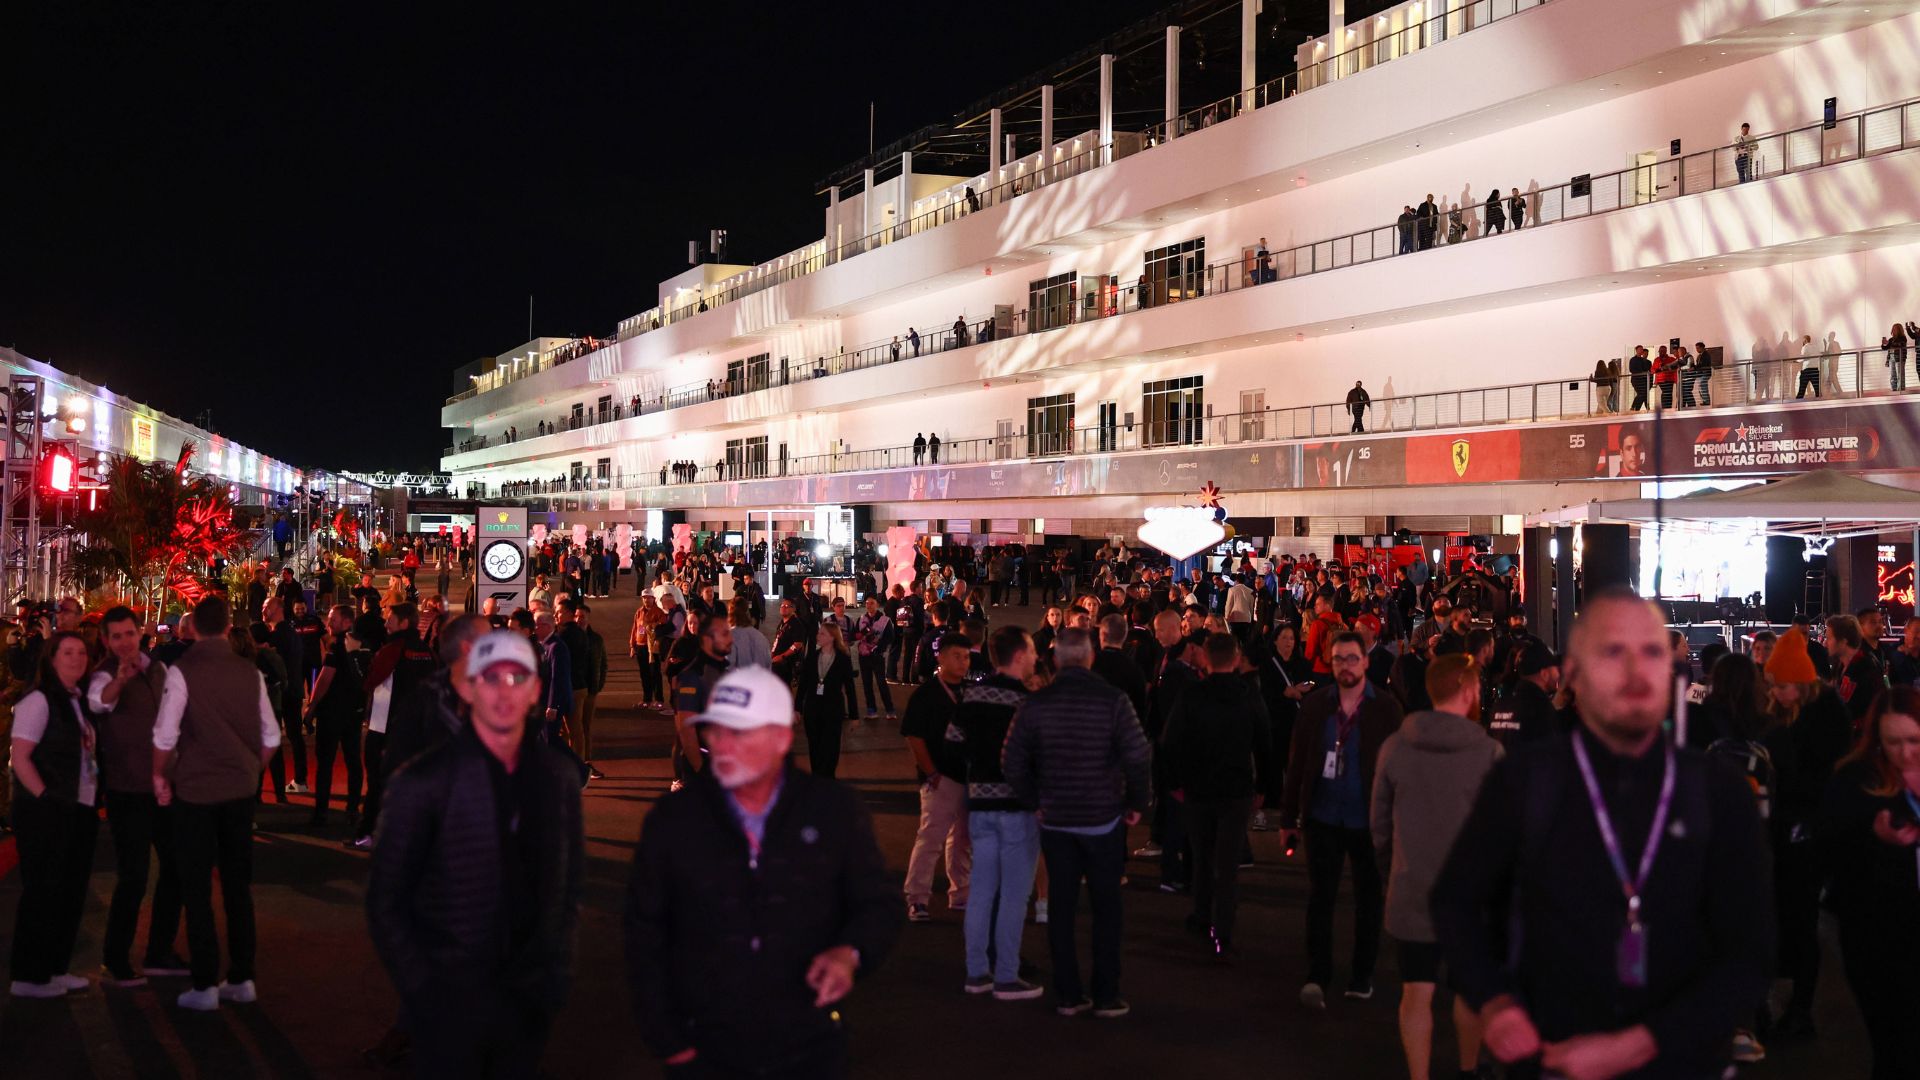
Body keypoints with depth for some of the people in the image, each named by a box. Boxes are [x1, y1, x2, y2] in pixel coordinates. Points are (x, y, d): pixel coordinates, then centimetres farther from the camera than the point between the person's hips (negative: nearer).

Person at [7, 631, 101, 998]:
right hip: (47, 813, -8)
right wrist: (46, 798, -18)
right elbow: (20, 756, -15)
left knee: (71, 891, 12)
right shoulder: (39, 701, -11)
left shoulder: (80, 701, 11)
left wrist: (94, 798, 7)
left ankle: (56, 968, 23)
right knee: (43, 891, 0)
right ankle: (28, 976, 10)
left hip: (80, 810, 8)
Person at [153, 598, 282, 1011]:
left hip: (195, 790, -4)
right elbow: (271, 737, 4)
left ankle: (205, 985, 6)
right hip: (241, 789, 4)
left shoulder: (184, 670, -12)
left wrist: (160, 775, 2)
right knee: (238, 884, 12)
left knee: (196, 888, 4)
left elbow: (165, 735, -14)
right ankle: (241, 978, 18)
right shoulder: (249, 672, 0)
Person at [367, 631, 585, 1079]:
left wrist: (557, 966, 7)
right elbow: (385, 902, -5)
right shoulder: (424, 781, -10)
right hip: (450, 1006, -3)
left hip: (530, 1000, 4)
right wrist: (420, 987, -8)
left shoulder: (558, 774, 2)